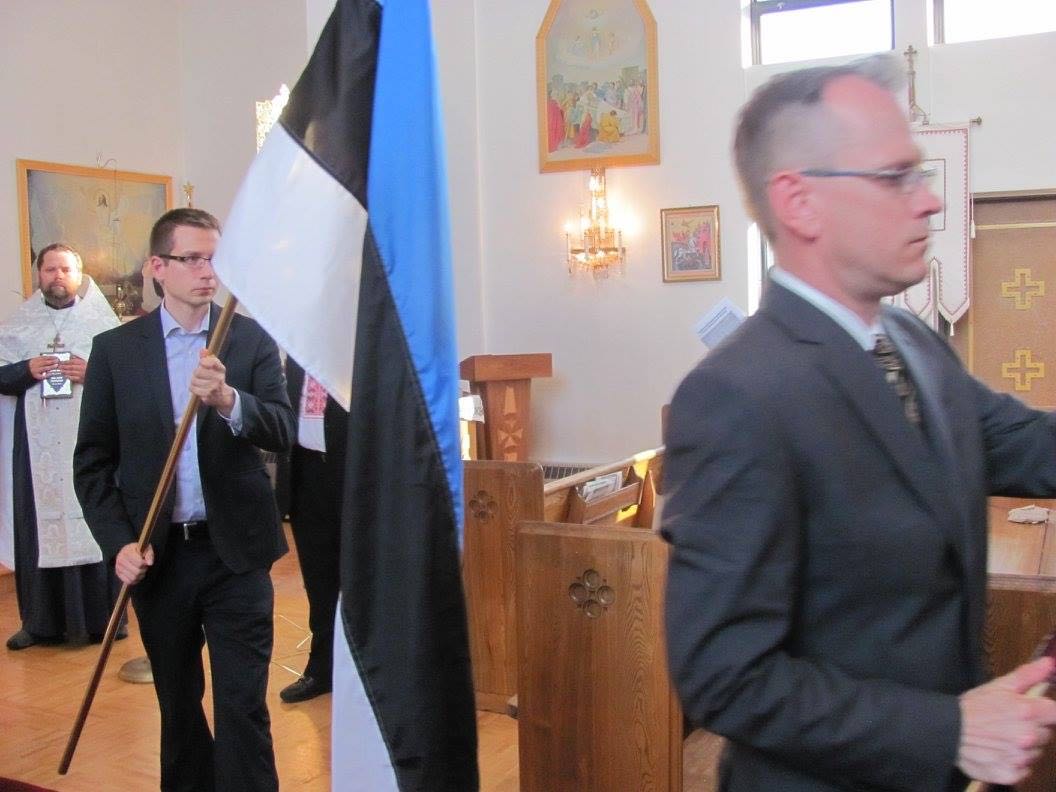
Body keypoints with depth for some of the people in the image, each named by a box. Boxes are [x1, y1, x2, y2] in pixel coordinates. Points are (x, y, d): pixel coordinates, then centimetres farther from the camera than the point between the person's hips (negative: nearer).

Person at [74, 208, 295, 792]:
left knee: (243, 705, 0)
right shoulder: (115, 349, 1)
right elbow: (93, 460, 2)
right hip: (155, 553, 2)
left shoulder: (252, 340, 0)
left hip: (235, 551, -1)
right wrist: (118, 542, -9)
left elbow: (283, 432, -11)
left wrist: (229, 401, -30)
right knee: (178, 703, 17)